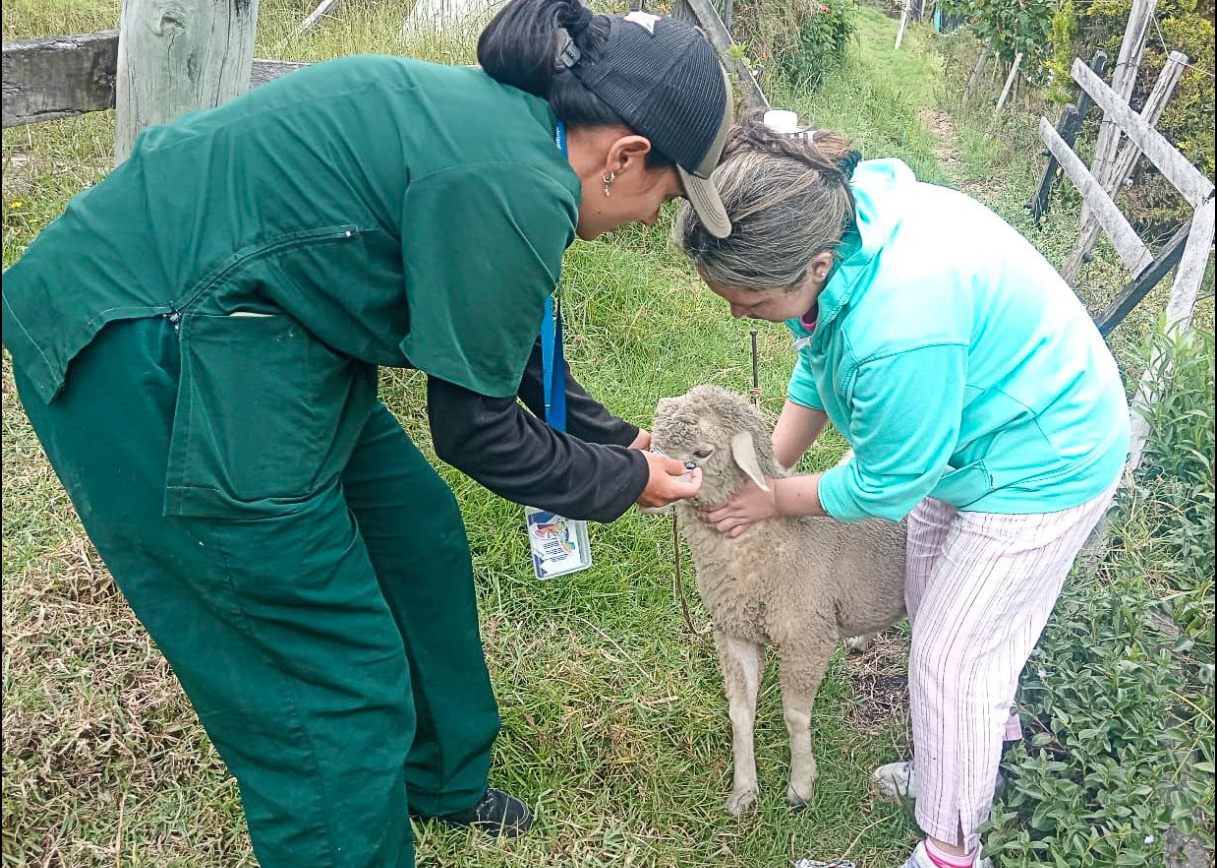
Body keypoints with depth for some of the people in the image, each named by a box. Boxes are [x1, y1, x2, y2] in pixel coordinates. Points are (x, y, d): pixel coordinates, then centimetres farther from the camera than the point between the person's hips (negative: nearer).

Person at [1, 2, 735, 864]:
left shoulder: (496, 118, 9)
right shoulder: (514, 188, -22)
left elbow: (500, 348, 20)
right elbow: (472, 426, -12)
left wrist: (622, 440, 24)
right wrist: (623, 482, 4)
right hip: (140, 354, -10)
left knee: (419, 539, 19)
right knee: (334, 676, -2)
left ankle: (441, 783, 41)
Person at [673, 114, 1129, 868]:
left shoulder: (900, 327, -43)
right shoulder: (832, 214, -17)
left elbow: (885, 486, -26)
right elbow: (817, 365, 0)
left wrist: (774, 500, -12)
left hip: (1044, 461, -8)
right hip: (969, 424, 9)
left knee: (949, 658, 2)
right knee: (933, 606, 23)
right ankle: (991, 731, 52)